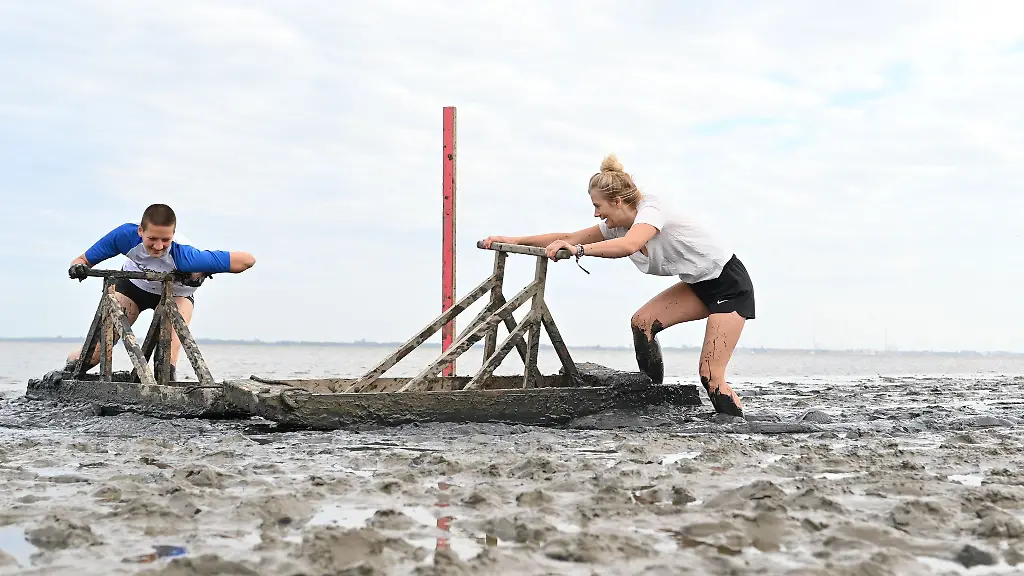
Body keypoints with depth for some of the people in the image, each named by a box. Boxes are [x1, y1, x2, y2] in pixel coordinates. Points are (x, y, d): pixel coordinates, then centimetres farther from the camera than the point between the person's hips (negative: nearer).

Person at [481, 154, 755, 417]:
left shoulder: (651, 210, -26)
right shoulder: (618, 225, 0)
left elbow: (629, 246, -47)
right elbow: (570, 237, 0)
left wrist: (579, 250, -54)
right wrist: (516, 240, -5)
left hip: (730, 285, -9)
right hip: (700, 285, 9)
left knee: (710, 375, -14)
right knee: (642, 322, -6)